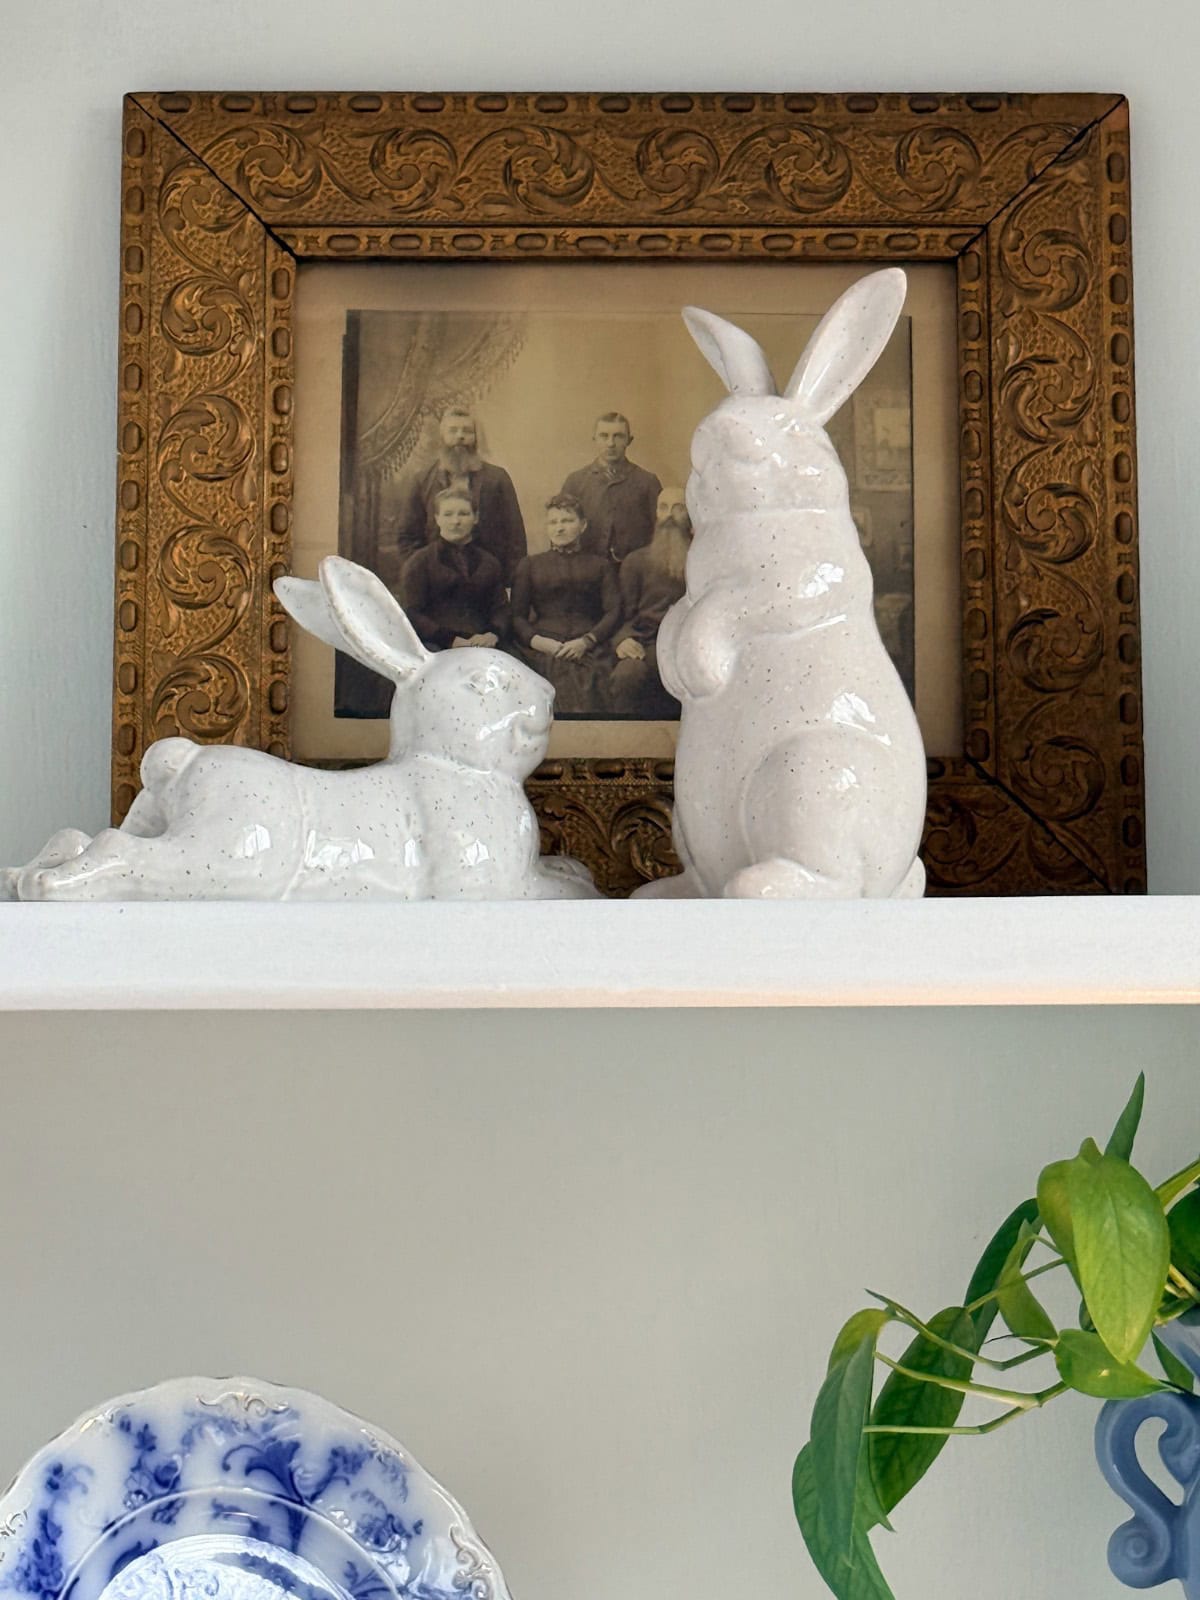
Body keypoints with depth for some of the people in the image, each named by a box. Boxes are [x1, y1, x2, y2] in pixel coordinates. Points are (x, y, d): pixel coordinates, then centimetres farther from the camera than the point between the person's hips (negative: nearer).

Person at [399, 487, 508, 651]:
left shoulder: (489, 562, 21)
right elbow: (411, 613, 0)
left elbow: (500, 607, 14)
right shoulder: (419, 562, 9)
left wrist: (493, 634, -10)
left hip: (481, 648, 3)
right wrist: (450, 640, -14)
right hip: (436, 648, -3)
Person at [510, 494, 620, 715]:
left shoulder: (600, 565, 23)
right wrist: (536, 640, -8)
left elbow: (613, 611, 9)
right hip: (544, 649, 0)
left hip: (588, 648, 0)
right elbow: (517, 615, 15)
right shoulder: (530, 565, 25)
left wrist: (586, 641, -10)